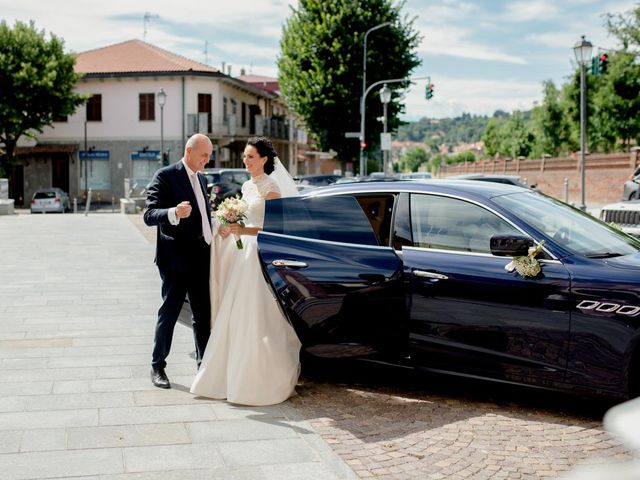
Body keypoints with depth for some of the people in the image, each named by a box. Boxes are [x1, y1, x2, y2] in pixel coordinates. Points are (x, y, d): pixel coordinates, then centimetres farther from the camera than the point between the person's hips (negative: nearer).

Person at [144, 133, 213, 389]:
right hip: (176, 258, -7)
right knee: (169, 312, 2)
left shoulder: (200, 179, 16)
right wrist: (173, 213, -34)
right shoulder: (165, 176, -9)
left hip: (201, 258, 7)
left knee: (203, 314, 11)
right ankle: (158, 367, 14)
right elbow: (149, 215, -17)